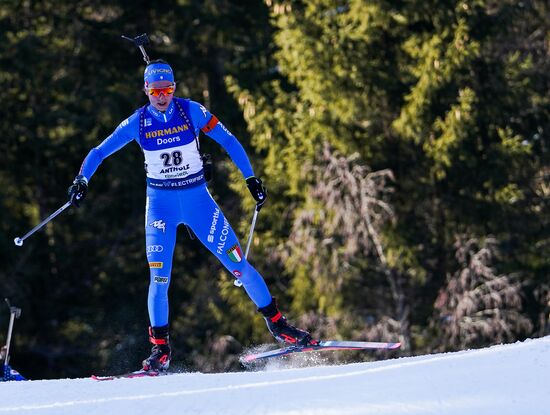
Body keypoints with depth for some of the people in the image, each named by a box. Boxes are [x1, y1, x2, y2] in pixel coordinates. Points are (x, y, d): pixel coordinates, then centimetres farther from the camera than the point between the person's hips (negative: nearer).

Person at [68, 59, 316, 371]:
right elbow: (99, 152, 0)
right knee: (159, 276, -11)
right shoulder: (137, 123, -6)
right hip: (160, 202, 0)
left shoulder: (192, 112, -8)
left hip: (198, 199, 0)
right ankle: (161, 348, 0)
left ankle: (277, 324, 11)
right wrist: (82, 181, -16)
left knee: (238, 263, -2)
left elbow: (228, 141, -1)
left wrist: (251, 179, -5)